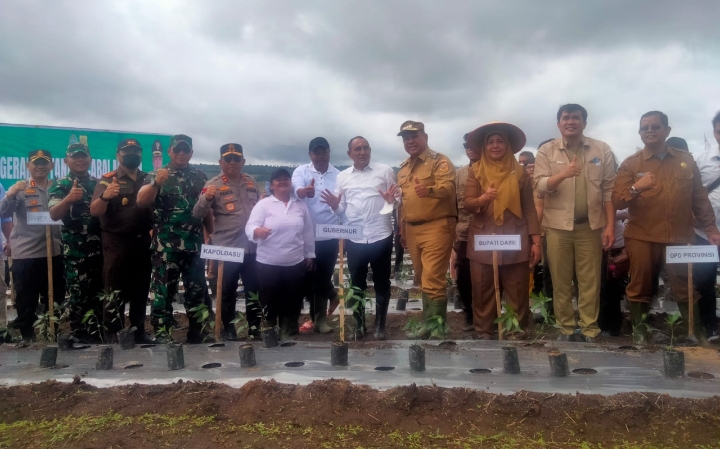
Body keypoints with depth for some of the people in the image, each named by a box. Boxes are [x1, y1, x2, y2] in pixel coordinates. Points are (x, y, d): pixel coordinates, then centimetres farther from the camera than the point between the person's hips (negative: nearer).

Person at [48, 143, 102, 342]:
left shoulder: (99, 183, 12)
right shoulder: (60, 186, -1)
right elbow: (54, 214, -17)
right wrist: (69, 198, -35)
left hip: (100, 247, 4)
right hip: (75, 250, -4)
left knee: (100, 291, 10)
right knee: (78, 294, -2)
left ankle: (99, 332, 21)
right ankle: (80, 336, 7)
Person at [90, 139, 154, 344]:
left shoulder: (149, 179, 10)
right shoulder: (108, 179, -3)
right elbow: (94, 211, -15)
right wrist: (104, 196, -34)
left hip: (142, 242, 4)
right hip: (116, 243, -4)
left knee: (141, 289, 12)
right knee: (115, 290, 1)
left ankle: (139, 331, 23)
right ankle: (112, 335, 11)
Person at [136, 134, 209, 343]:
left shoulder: (200, 176, 10)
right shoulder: (157, 175, 1)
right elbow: (141, 202, -14)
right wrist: (155, 183, -30)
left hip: (194, 244, 3)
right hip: (165, 246, -3)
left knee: (197, 289, 10)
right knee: (163, 290, 2)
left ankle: (197, 331, 22)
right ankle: (161, 334, 11)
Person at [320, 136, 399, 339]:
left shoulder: (385, 171, 4)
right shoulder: (342, 177, 9)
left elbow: (398, 200, 2)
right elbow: (342, 211, 8)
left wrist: (392, 200, -19)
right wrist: (335, 206, -13)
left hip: (381, 236, -1)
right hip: (354, 240, 2)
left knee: (382, 283, 9)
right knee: (357, 284, 12)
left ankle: (380, 325, 24)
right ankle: (358, 324, 27)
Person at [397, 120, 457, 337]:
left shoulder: (440, 161, -5)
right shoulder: (403, 168, 18)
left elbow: (449, 187, -23)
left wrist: (430, 190, -44)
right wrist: (402, 228, 23)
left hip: (437, 226, -7)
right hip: (412, 229, 8)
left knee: (433, 278, -10)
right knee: (423, 278, 14)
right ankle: (432, 318, 26)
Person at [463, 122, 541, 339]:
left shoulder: (520, 172, 6)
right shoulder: (475, 171, 6)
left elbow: (529, 208, 7)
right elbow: (468, 205, -2)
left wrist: (536, 240, 1)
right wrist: (482, 199, -24)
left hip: (515, 240, 0)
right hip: (483, 239, 0)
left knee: (517, 291, 1)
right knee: (482, 290, 2)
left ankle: (517, 331, 14)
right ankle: (483, 332, 14)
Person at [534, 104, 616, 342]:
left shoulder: (602, 149, 4)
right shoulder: (546, 151, 2)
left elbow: (609, 190, 2)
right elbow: (540, 185, -8)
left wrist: (610, 226, -2)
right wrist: (563, 174, -26)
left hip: (591, 225, 0)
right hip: (558, 225, 0)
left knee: (590, 281, 5)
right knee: (561, 281, 6)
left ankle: (590, 330, 16)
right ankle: (566, 329, 18)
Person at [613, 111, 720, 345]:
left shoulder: (686, 160, 9)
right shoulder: (630, 164, 1)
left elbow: (700, 198, 12)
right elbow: (617, 201, -8)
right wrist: (636, 188, -26)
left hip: (681, 237, 2)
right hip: (642, 238, -2)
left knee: (686, 289, 10)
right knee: (640, 287, 4)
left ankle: (698, 333, 23)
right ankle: (638, 331, 16)